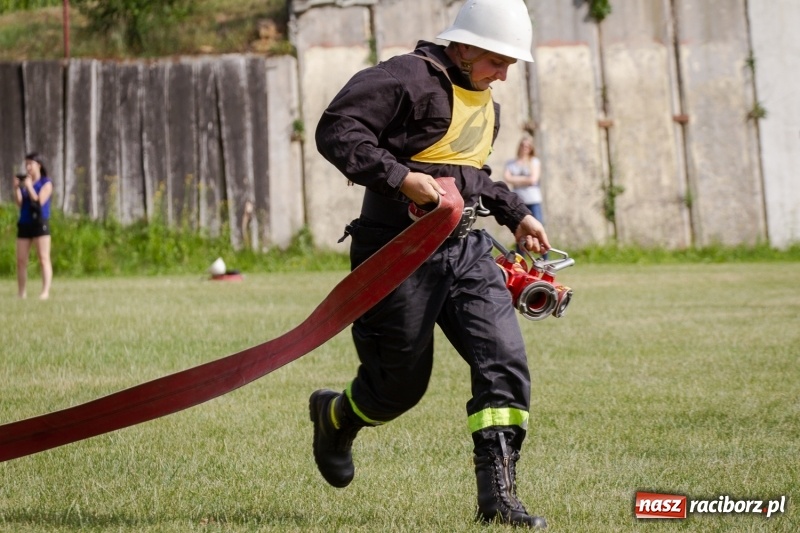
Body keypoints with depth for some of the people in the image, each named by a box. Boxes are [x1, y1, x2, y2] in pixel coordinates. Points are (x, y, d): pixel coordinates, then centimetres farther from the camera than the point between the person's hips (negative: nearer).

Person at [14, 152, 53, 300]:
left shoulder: (46, 183, 1)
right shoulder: (24, 182, 13)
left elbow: (39, 202, -11)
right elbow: (20, 203, 5)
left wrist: (29, 186, -13)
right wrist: (16, 188, -6)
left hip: (40, 223, -5)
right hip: (24, 224, 5)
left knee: (43, 259, -11)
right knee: (21, 260, 4)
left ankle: (45, 292, -18)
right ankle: (20, 294, 12)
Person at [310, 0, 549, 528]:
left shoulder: (486, 102, 17)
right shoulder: (409, 78, -13)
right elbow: (336, 130, -22)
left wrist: (515, 212, 23)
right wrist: (400, 176, -30)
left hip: (466, 249, 7)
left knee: (506, 361, -11)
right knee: (401, 382, 6)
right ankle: (333, 417, 41)